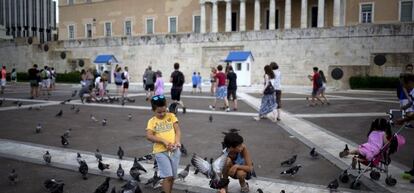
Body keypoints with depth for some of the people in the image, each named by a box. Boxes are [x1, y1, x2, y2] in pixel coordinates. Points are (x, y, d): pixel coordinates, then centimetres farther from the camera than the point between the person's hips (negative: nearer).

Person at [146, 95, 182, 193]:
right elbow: (149, 136, -11)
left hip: (174, 150, 3)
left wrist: (177, 142, -15)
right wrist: (164, 141, -19)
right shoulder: (152, 121, 0)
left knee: (172, 176, 11)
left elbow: (178, 130, 3)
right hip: (161, 151, -2)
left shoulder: (171, 116, 6)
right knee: (168, 176, -8)